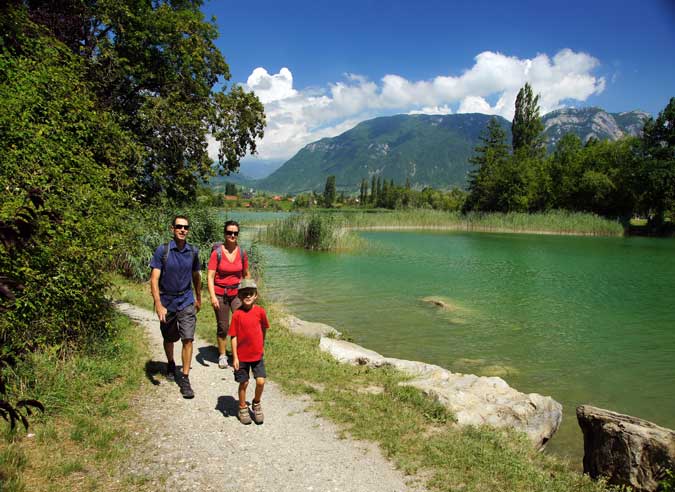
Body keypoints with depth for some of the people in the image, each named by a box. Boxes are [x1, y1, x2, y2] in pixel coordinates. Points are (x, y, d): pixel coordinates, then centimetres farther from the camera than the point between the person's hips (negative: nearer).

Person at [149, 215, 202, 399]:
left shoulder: (193, 251, -2)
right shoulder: (162, 250, -12)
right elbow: (154, 279, -16)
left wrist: (198, 298, 22)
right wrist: (158, 306, -24)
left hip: (186, 301, 1)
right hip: (166, 302, -1)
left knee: (188, 339, -10)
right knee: (169, 339, 18)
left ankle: (185, 379, -1)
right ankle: (170, 364, 46)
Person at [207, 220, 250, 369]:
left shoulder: (242, 253, 0)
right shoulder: (217, 252, -9)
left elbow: (246, 274, 12)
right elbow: (210, 276, -11)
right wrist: (212, 296, -19)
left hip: (237, 293, 2)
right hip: (220, 294, -2)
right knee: (222, 327, 9)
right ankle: (222, 355, 26)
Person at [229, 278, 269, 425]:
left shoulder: (260, 311, -7)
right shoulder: (237, 314, -12)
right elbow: (234, 337, -9)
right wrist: (235, 357, -10)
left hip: (257, 354, 1)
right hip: (242, 356, -1)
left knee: (261, 381, -3)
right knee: (243, 383, 10)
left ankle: (256, 404, 25)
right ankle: (243, 408, 32)